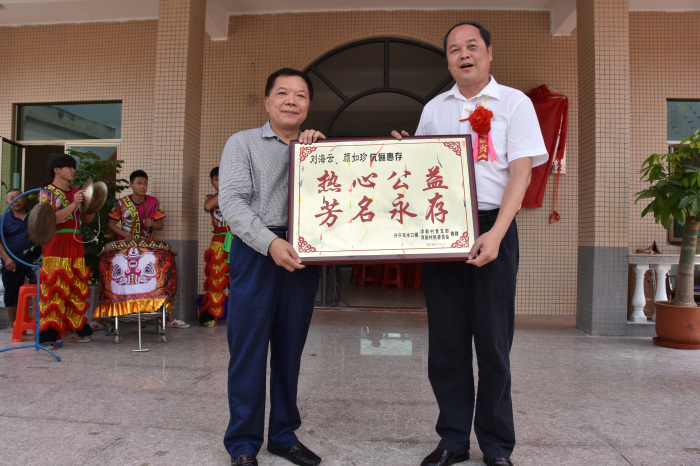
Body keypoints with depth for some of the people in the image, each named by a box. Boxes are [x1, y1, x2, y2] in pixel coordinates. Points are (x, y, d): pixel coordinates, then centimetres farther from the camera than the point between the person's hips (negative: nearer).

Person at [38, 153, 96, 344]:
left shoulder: (77, 192, 15)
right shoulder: (46, 192, -1)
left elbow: (87, 219, 18)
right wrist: (73, 205, -21)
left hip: (76, 245, 5)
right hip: (56, 246, -5)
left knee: (76, 289, 6)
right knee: (54, 288, -8)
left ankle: (77, 329, 13)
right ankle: (48, 334, -5)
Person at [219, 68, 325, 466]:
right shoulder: (243, 143, 6)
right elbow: (232, 201, -6)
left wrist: (317, 150, -5)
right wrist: (270, 242, -20)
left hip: (303, 254, 4)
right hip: (256, 253, -3)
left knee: (290, 349, 11)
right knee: (249, 347, 1)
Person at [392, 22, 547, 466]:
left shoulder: (514, 102, 4)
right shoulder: (434, 108, 16)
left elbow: (521, 173, -6)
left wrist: (495, 235, -18)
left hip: (492, 229, -3)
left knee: (493, 341, 2)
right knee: (446, 341, 7)